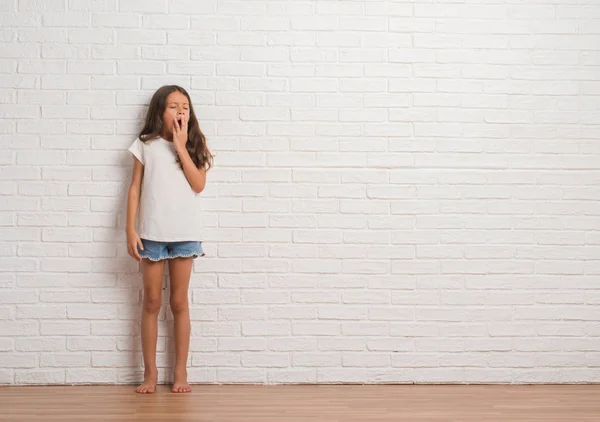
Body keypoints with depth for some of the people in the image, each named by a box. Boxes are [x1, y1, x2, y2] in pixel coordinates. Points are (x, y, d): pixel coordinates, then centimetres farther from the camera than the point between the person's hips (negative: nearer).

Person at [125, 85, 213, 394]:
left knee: (179, 303, 7)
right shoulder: (145, 145, 3)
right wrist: (130, 230, -5)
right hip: (152, 233, 0)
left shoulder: (194, 146, 5)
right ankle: (150, 372, 14)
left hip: (185, 234, 1)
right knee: (151, 303, 5)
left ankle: (180, 372, 14)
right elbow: (135, 188, 2)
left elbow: (198, 185, -8)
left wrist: (181, 147, -10)